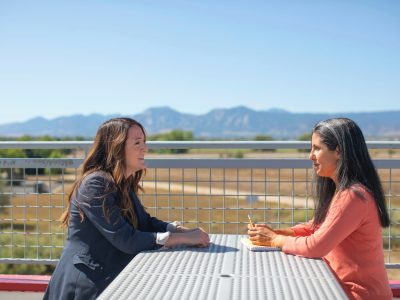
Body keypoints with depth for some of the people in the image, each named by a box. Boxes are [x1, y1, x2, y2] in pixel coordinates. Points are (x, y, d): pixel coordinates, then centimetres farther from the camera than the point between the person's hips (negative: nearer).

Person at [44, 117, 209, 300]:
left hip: (111, 281, 8)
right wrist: (185, 238, -21)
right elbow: (126, 240, -24)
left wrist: (186, 231, -9)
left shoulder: (124, 184, 8)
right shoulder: (95, 185, -20)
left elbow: (146, 223, 7)